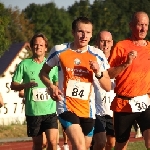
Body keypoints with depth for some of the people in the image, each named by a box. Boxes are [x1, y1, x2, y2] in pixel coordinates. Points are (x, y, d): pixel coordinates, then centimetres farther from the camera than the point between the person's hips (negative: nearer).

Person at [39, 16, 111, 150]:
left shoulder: (97, 55, 2)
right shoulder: (59, 51, -3)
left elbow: (108, 87, 4)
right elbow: (43, 72, 11)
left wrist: (98, 73, -15)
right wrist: (51, 87, -9)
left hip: (88, 110, 4)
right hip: (66, 107, -4)